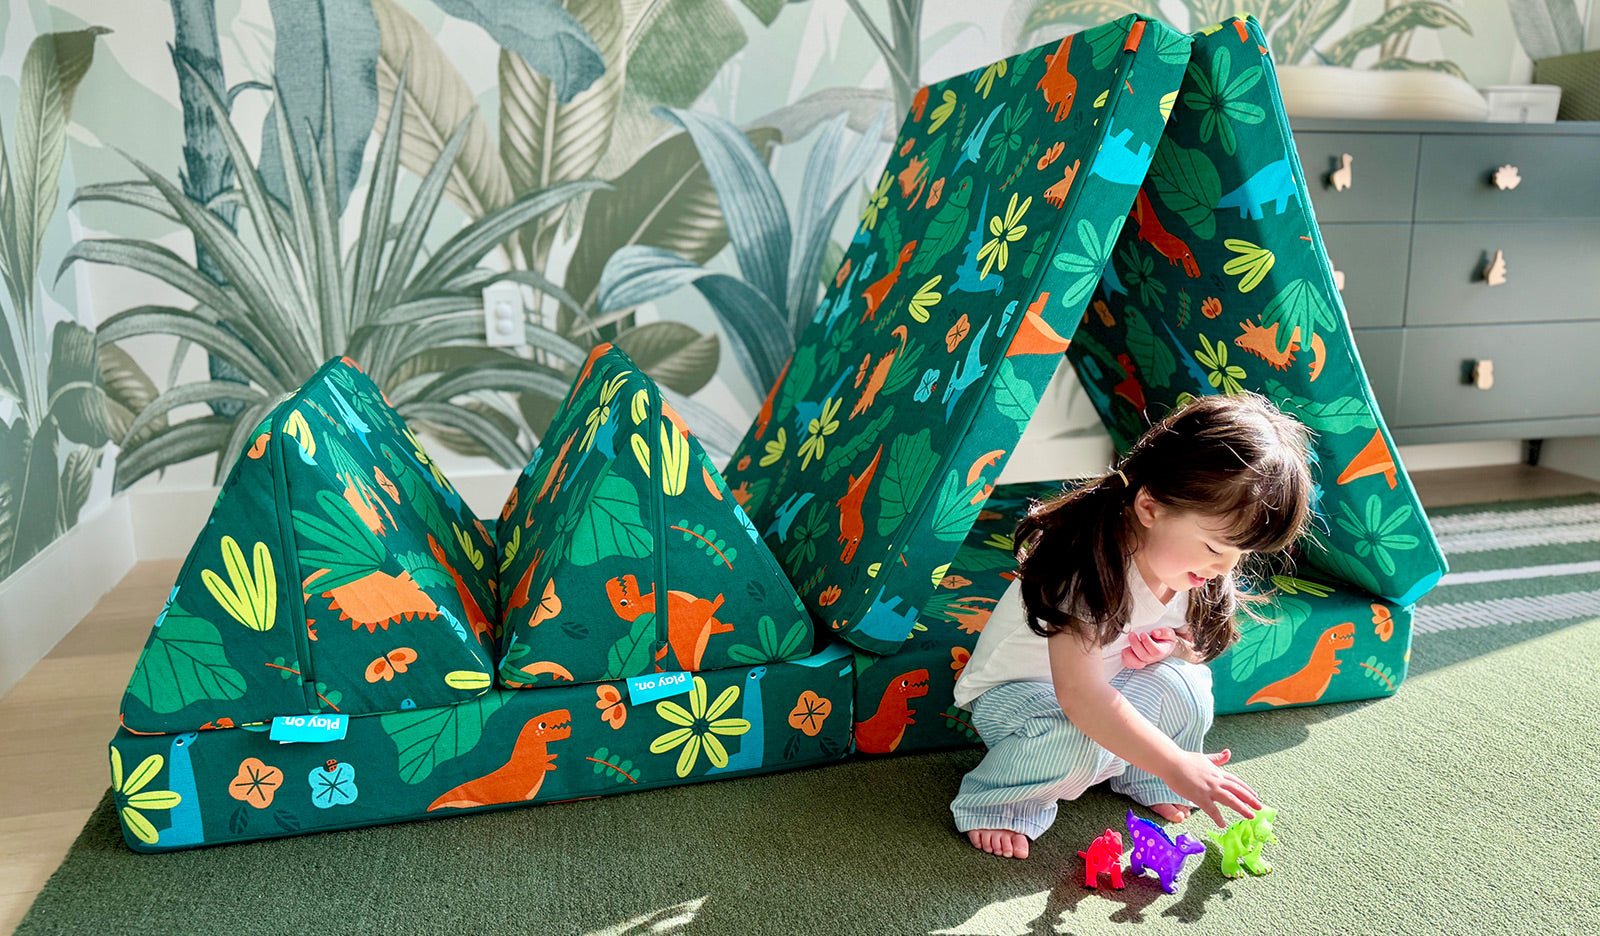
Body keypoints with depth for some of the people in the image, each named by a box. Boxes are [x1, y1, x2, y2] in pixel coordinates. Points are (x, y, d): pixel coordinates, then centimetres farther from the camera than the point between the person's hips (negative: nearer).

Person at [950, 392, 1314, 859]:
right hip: (1015, 692, -7)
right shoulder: (1090, 570, -36)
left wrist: (1168, 646, -16)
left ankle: (1144, 778, 8)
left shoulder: (1189, 561, -11)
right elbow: (1081, 698, -41)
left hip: (1107, 685, 7)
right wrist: (1177, 766, -39)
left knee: (1184, 680, -19)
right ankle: (995, 801, -9)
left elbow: (1195, 641, 9)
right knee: (1077, 739, -36)